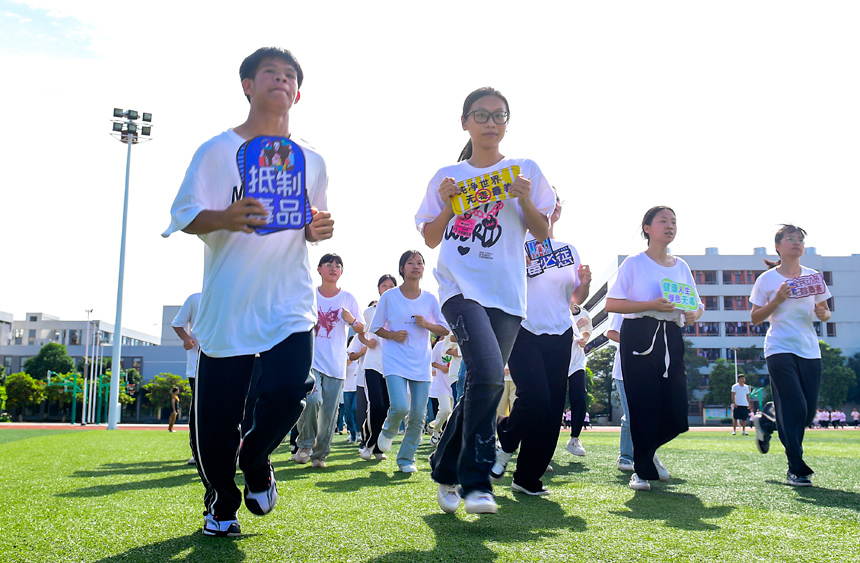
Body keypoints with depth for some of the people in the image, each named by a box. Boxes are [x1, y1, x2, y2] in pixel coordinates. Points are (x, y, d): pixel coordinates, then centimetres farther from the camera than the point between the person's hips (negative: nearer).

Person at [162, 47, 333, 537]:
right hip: (229, 300, -2)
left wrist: (319, 229, -3)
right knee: (216, 414, 0)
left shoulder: (311, 160, 13)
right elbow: (184, 216, -1)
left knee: (291, 389, -17)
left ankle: (255, 457, 18)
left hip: (290, 300, 2)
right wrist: (225, 218, -22)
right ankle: (221, 502, 27)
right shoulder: (219, 150, 4)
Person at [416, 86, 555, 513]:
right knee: (488, 374, -24)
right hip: (460, 286, -2)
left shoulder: (525, 171, 12)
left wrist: (526, 200, -8)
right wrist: (448, 205, -2)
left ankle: (445, 469, 26)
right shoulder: (446, 178, 14)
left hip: (507, 293, 2)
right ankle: (476, 482, -11)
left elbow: (543, 234, 10)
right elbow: (431, 239, 15)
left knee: (483, 385, 3)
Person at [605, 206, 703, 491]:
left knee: (677, 413, 0)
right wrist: (651, 305, -16)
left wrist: (694, 313, -5)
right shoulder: (634, 263, 0)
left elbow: (697, 304, 19)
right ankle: (642, 470, 11)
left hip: (671, 337, 5)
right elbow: (611, 303, -6)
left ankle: (648, 450, 31)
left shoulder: (681, 266, 15)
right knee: (644, 407, -5)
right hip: (639, 336, -5)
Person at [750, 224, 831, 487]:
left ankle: (766, 421, 35)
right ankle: (796, 470, 1)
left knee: (808, 412, 5)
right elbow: (755, 318, 0)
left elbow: (825, 313, 15)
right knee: (795, 409, -10)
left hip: (809, 350, 4)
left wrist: (822, 313, -8)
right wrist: (777, 300, -15)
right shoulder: (767, 279, -1)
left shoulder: (813, 277, 9)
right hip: (780, 349, -4)